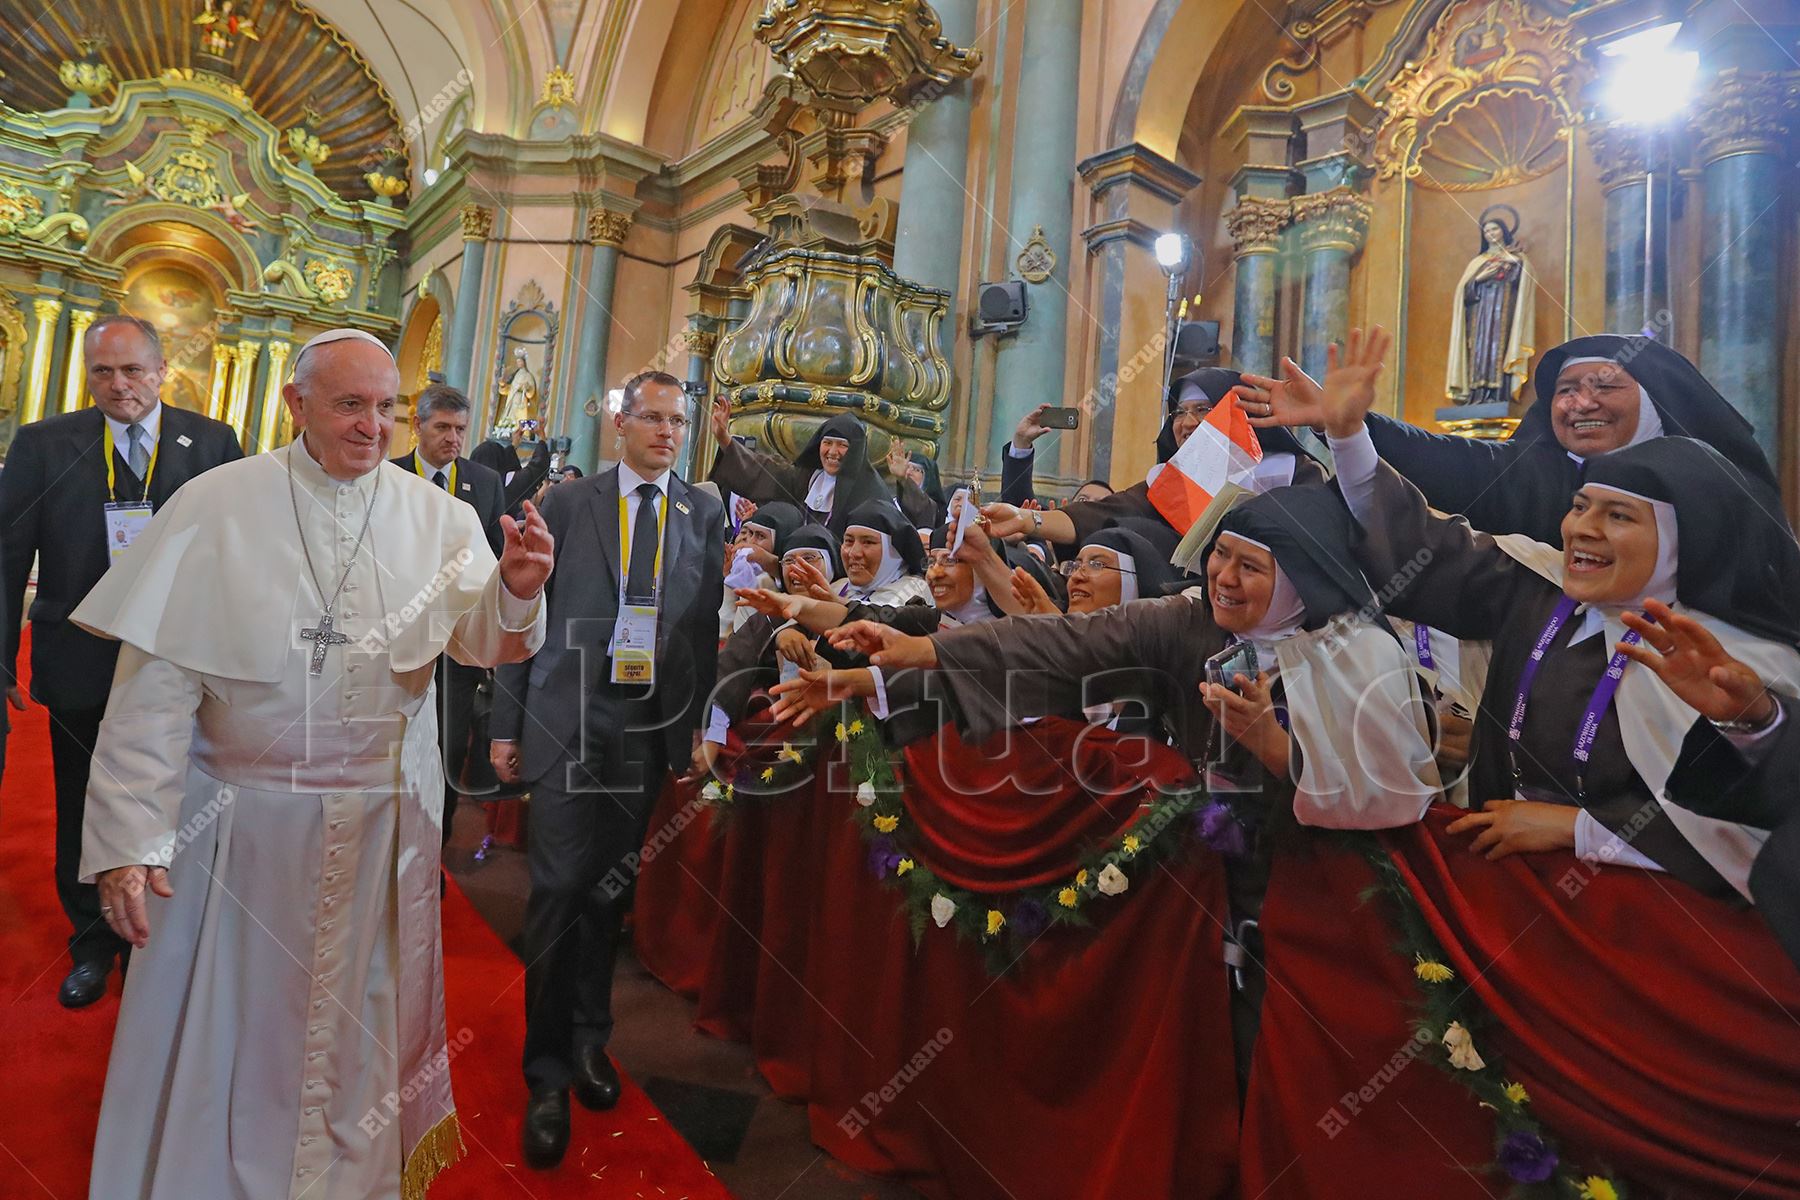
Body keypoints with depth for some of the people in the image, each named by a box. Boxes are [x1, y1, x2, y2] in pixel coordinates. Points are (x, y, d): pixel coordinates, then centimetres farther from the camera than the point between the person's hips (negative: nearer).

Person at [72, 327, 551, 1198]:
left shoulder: (436, 516, -3)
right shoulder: (216, 506, -9)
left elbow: (481, 644, -7)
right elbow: (155, 684, -11)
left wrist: (516, 592, -29)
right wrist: (128, 840, -14)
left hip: (385, 819, 2)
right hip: (242, 819, -2)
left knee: (361, 1014, 19)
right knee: (226, 1028, 13)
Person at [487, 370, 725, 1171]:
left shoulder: (705, 513, 7)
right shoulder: (567, 503, 4)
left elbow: (709, 624, 5)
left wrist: (701, 722, 1)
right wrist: (507, 722, 2)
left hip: (654, 721, 2)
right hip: (571, 713, -1)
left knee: (612, 887, 12)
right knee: (560, 886, -1)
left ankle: (590, 1038, 32)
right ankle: (547, 1070, 17)